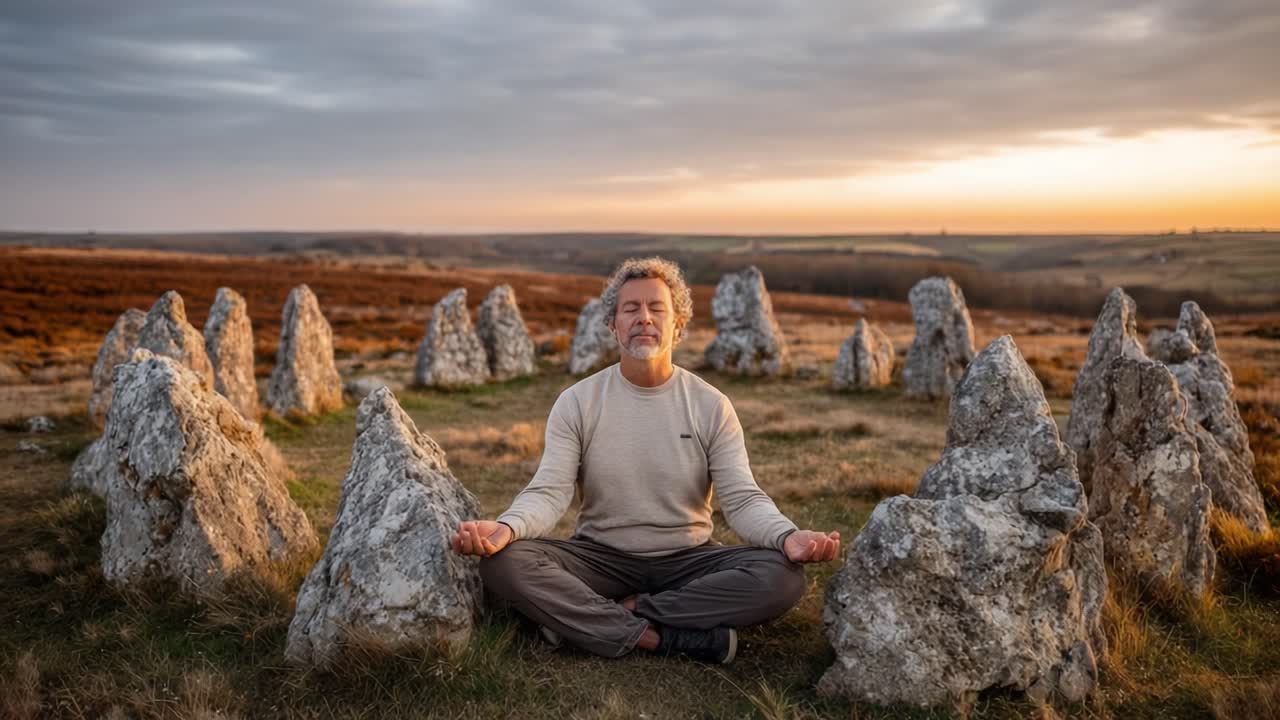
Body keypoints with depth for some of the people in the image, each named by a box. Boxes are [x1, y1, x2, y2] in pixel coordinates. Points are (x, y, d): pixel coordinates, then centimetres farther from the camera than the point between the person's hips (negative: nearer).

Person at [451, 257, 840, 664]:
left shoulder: (711, 406, -2)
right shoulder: (577, 402, -2)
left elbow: (742, 498, -8)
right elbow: (549, 492, -11)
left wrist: (787, 536, -31)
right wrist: (505, 528, -34)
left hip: (688, 560, 1)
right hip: (601, 558, 0)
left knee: (783, 575, -27)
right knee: (505, 562, -28)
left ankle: (600, 618, -20)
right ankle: (665, 637, -27)